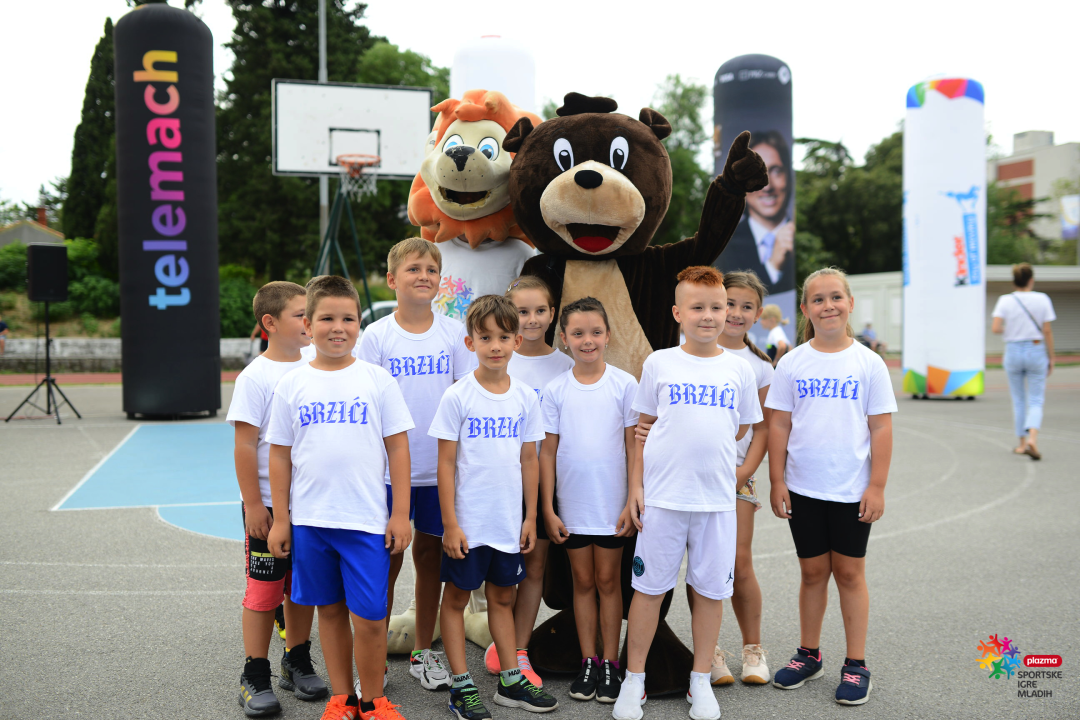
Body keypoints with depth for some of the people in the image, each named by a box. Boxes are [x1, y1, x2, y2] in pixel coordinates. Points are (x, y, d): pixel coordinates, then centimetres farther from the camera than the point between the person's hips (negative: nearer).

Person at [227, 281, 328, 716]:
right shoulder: (255, 377, -11)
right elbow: (245, 444, -12)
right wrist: (253, 505, -14)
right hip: (268, 504, -5)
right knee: (264, 590, 2)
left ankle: (297, 664, 29)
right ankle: (255, 679, 15)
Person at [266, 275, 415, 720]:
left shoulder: (377, 380, -1)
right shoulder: (292, 385, 3)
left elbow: (398, 448, 0)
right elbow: (280, 455, 7)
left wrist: (400, 514, -3)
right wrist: (280, 520, 5)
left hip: (366, 520, -2)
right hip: (309, 520, 2)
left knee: (369, 617, -1)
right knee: (330, 611, 14)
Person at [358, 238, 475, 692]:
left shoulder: (454, 333, 3)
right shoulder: (376, 336, -2)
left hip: (440, 466, 2)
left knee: (430, 555, 11)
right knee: (388, 557, 3)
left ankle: (422, 653, 25)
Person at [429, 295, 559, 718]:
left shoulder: (526, 397, 2)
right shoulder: (457, 397, -9)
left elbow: (529, 460, 8)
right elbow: (446, 463, -8)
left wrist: (531, 517, 7)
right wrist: (450, 523, -11)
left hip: (508, 521, 4)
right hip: (467, 522, -4)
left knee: (502, 597, 16)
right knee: (457, 598, 7)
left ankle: (511, 681, 26)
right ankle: (461, 686, 18)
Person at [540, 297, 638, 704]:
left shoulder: (625, 385, -4)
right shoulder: (555, 391, -2)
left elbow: (634, 447, -1)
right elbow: (548, 452, 1)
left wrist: (634, 502, -5)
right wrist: (547, 509, -1)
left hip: (612, 504, -1)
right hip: (572, 506, 1)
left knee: (608, 581, 8)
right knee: (583, 582, 11)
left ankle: (610, 664, 19)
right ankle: (588, 663, 22)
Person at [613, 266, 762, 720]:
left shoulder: (738, 369, 4)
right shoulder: (659, 363, 1)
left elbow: (741, 430, 14)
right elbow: (641, 429, 5)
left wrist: (710, 457, 3)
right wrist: (636, 486, 1)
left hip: (717, 497, 2)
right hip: (662, 496, -1)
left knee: (711, 590, 9)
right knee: (650, 586, 5)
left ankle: (701, 682, 25)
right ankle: (634, 680, 20)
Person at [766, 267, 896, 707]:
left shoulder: (869, 363, -3)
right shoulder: (793, 363, 0)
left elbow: (881, 428, -2)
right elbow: (779, 426, 2)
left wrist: (877, 487, -5)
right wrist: (777, 482, -1)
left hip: (852, 490, -1)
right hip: (803, 489, 1)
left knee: (849, 573, 7)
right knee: (813, 572, 12)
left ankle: (855, 665, 19)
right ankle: (809, 654, 27)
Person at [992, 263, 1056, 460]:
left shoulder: (1005, 301, -4)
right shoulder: (1042, 299, -4)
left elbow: (995, 328, -14)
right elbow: (1047, 331, -4)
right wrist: (1051, 358, 3)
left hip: (1013, 351, 1)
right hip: (1036, 351, -1)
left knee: (1018, 401, 15)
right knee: (1036, 401, 3)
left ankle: (1022, 443, 21)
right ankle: (1032, 439, -19)